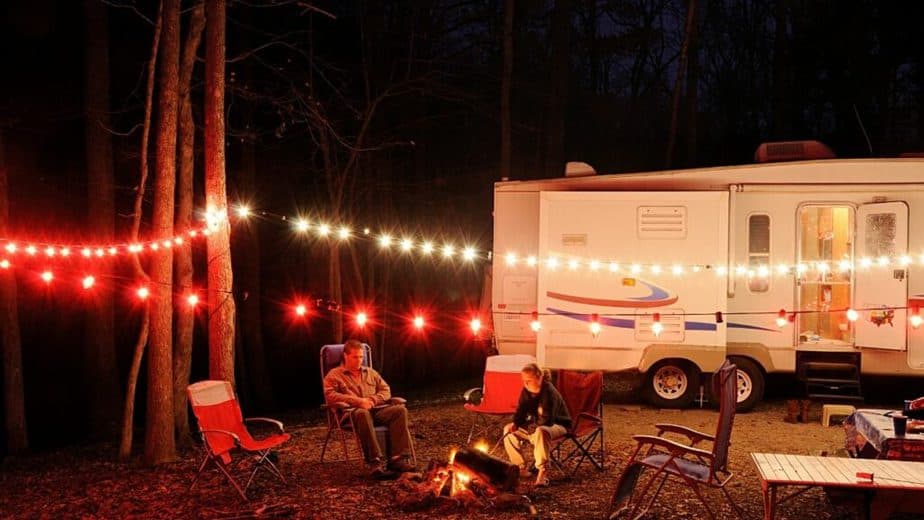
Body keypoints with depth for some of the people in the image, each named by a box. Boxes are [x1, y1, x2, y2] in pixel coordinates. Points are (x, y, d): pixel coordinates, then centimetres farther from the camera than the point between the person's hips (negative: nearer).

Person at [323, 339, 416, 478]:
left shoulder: (370, 373, 27)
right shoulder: (334, 375, 12)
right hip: (352, 413, -5)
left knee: (400, 409, -25)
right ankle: (376, 462, -46)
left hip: (377, 410, 5)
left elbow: (386, 391, 21)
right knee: (363, 413, -41)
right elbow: (330, 396, -5)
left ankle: (398, 458, -35)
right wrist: (358, 401, -13)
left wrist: (372, 400, -2)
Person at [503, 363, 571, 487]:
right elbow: (521, 412, 1)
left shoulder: (549, 392, -27)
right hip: (537, 426, 8)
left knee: (541, 431, -42)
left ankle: (543, 471, -33)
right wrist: (515, 424, -20)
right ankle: (520, 468, 1)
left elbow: (547, 420, -30)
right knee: (508, 429, -5)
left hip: (558, 425, -8)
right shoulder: (526, 391, -5)